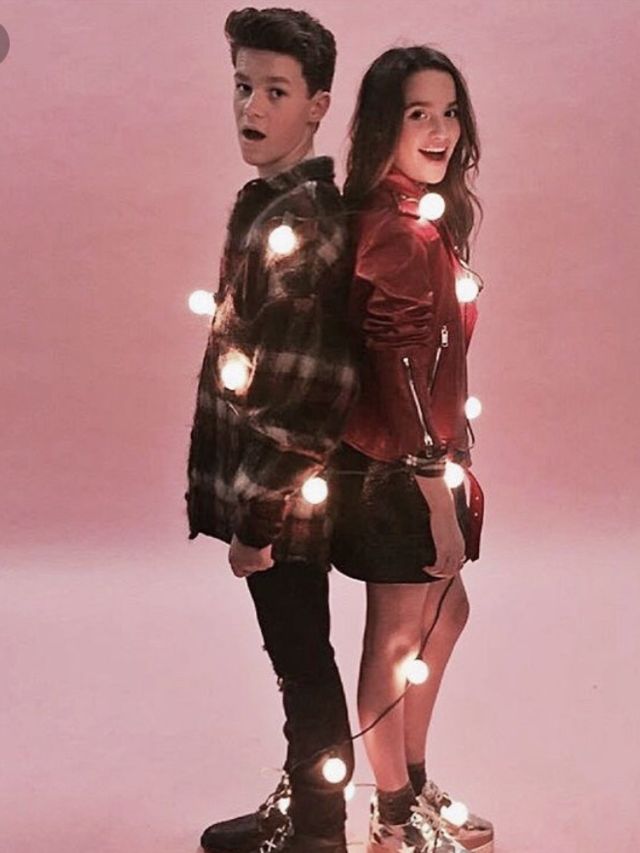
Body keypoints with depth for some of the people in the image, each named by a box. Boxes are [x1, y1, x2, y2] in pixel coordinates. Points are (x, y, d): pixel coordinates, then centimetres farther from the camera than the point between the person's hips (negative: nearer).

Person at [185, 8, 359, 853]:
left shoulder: (299, 222, -19)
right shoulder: (277, 204, 11)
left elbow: (303, 391, -22)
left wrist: (257, 515, -18)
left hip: (287, 497, -9)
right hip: (271, 486, 9)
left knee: (305, 666, 5)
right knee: (296, 660, 19)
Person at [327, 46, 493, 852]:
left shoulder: (421, 219, 8)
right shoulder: (403, 236, -22)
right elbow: (403, 376, -25)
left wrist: (453, 462, 15)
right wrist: (439, 496, -22)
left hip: (420, 455, 10)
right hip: (397, 465, -10)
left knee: (444, 612, 21)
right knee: (397, 637, 5)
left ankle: (412, 785, 36)